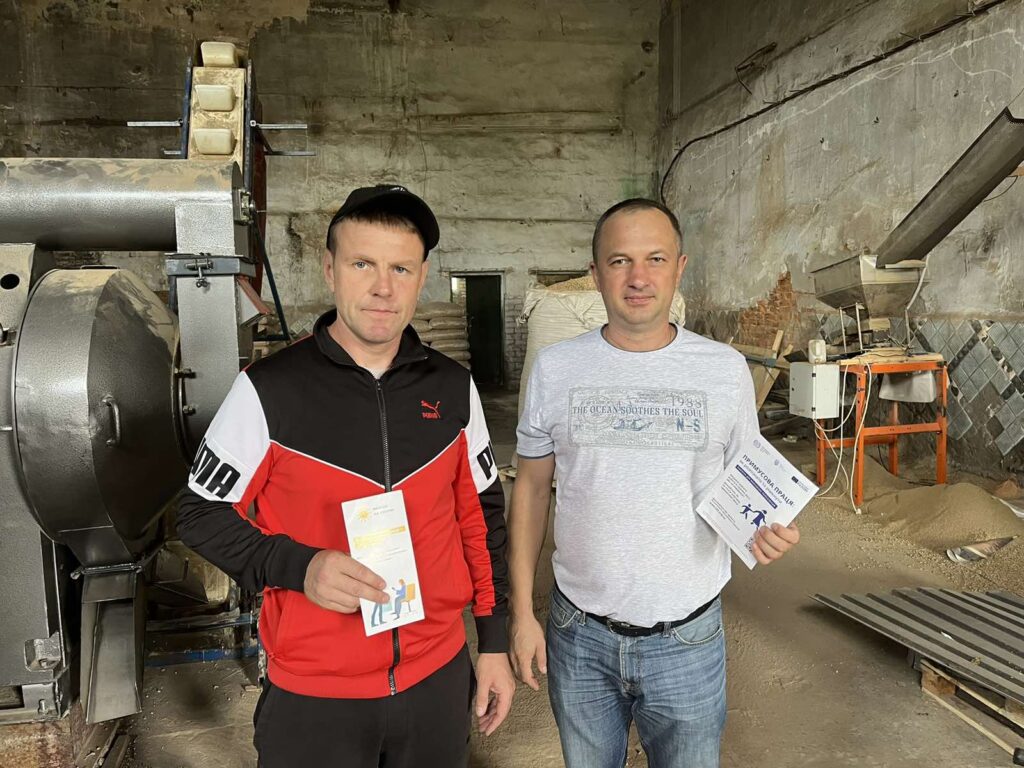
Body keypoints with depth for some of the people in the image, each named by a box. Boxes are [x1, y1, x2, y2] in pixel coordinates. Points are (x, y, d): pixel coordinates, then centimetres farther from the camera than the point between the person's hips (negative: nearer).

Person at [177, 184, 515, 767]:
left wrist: (495, 644, 7)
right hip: (312, 695, -2)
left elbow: (481, 516, 6)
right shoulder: (270, 389, -11)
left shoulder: (453, 387, -1)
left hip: (438, 676, 3)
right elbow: (203, 515, -4)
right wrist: (299, 567, -21)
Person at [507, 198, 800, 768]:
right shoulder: (556, 368, -5)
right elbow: (533, 488, 1)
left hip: (688, 639, 0)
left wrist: (768, 527, -19)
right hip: (578, 634, 1)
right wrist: (522, 612, 0)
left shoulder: (726, 369, -6)